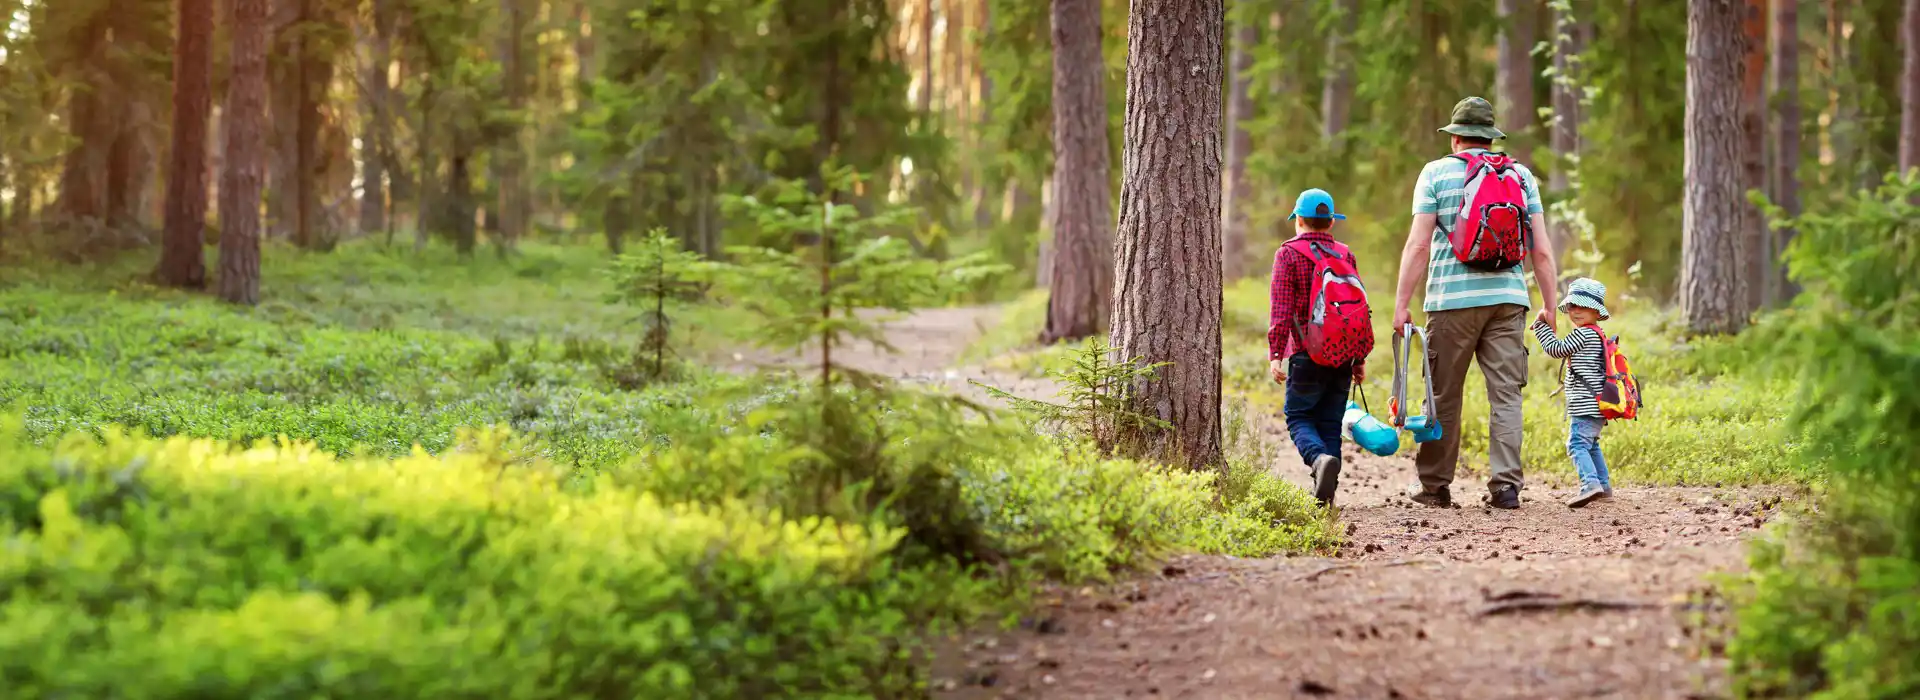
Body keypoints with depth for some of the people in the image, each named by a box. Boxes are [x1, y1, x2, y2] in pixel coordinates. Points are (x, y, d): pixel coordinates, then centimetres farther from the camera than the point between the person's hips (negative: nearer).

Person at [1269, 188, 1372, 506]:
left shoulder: (1289, 254, -2)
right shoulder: (1345, 255, 11)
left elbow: (1281, 309, -9)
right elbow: (1361, 306, 10)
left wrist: (1275, 353, -10)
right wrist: (1360, 358, 15)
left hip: (1307, 354, -4)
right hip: (1343, 356, 4)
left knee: (1299, 417, 3)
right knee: (1330, 423, 9)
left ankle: (1320, 458, -26)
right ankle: (1325, 493, 4)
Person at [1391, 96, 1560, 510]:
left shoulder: (1436, 173, 3)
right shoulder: (1522, 176, 11)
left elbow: (1418, 245, -4)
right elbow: (1541, 250, 6)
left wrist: (1401, 305, -2)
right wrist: (1549, 305, 12)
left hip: (1453, 300, -2)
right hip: (1508, 297, 2)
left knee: (1444, 396, 6)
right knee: (1506, 393, 3)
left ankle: (1435, 486, 13)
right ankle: (1505, 485, -5)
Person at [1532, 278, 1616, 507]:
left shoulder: (1584, 334, -11)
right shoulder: (1597, 335, 20)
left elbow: (1557, 349, -13)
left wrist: (1541, 325, -5)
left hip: (1585, 407, -11)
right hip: (1596, 406, 11)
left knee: (1577, 444, -18)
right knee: (1590, 445, 23)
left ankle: (1590, 482, -33)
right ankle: (1604, 486, 26)